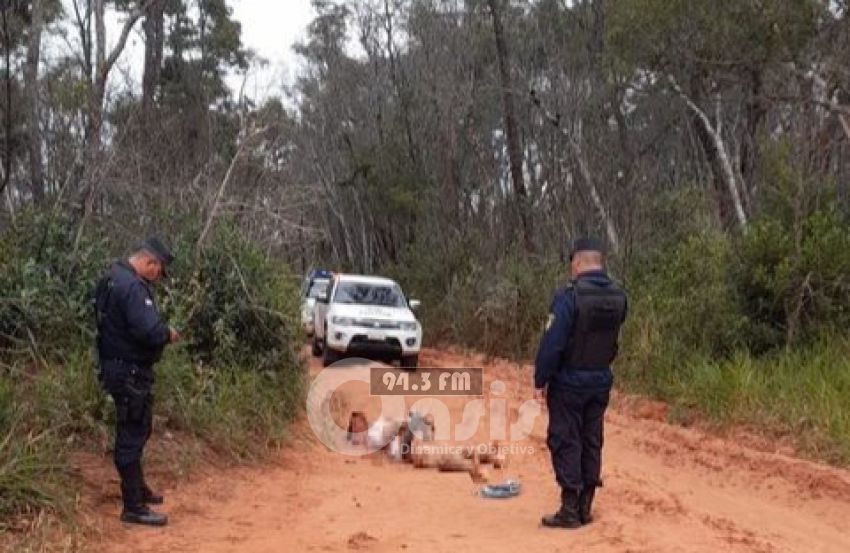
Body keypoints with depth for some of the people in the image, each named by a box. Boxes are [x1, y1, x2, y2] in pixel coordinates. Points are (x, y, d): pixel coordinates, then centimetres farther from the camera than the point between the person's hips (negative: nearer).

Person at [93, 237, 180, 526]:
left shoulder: (115, 278, 11)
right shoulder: (132, 286, -23)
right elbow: (148, 331, -30)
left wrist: (161, 331, 6)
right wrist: (169, 334, -11)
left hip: (124, 368, 11)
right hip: (129, 372, -11)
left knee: (136, 431, 22)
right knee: (132, 436, -4)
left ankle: (138, 488, 37)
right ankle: (134, 507, 3)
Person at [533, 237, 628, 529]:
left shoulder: (569, 295, -20)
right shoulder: (619, 297, 1)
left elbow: (552, 342, -19)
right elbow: (611, 339, 8)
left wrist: (540, 380, -11)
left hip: (569, 381, -6)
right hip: (601, 380, 6)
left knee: (566, 443, 2)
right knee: (591, 442, 13)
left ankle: (569, 511, 4)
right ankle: (585, 507, 19)